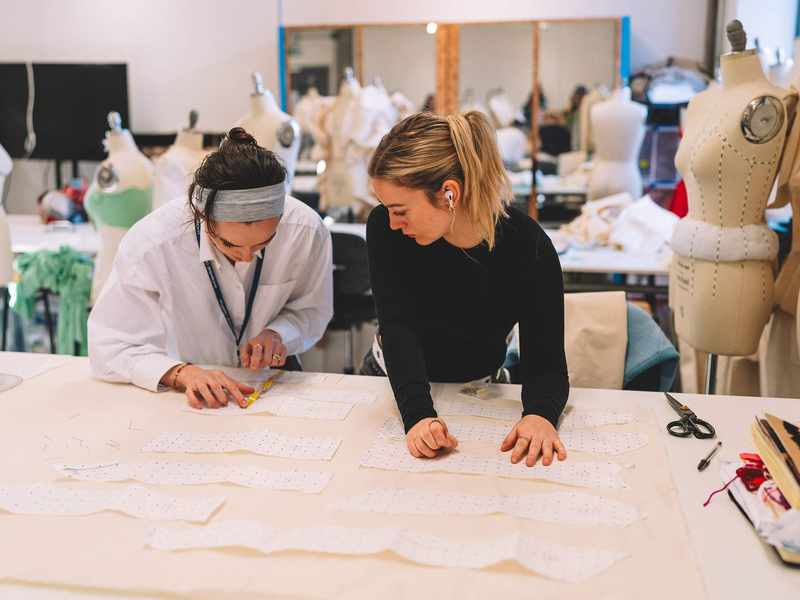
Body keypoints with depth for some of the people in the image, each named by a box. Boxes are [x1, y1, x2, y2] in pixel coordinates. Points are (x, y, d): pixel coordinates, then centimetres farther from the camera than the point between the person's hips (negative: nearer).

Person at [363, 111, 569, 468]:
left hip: (477, 391, -1)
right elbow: (398, 327, -29)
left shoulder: (528, 248, -24)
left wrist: (540, 414, -44)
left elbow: (545, 363, -22)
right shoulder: (385, 228, -21)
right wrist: (417, 414, -44)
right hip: (395, 381, 1)